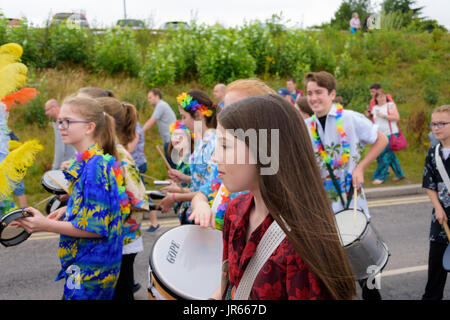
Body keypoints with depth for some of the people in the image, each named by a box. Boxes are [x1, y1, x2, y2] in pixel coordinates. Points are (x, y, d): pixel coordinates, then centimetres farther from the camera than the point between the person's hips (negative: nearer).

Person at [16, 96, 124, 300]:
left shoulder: (95, 166, -22)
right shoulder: (85, 162, 7)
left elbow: (94, 227, -23)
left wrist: (46, 225, -19)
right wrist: (66, 210, 7)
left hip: (90, 268, -9)